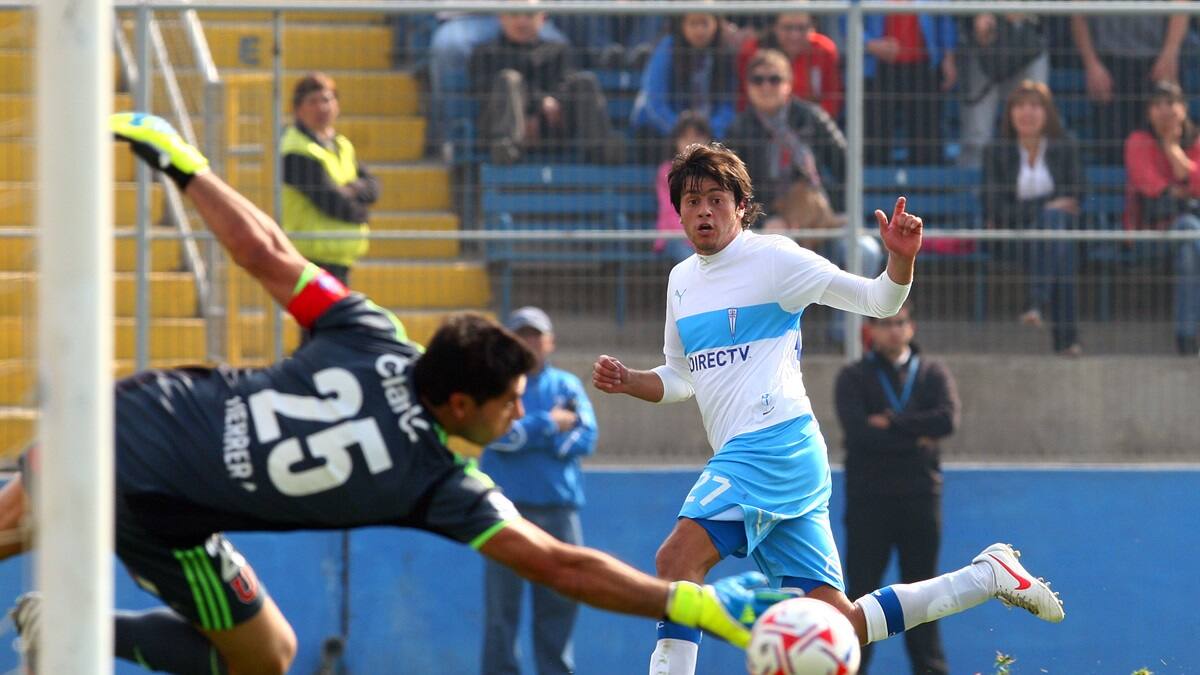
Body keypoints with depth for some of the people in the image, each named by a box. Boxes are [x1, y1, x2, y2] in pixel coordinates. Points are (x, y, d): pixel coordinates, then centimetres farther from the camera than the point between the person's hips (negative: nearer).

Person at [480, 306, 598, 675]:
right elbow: (498, 434, -9)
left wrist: (528, 433, -7)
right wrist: (550, 424, -5)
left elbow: (586, 438, 2)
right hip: (507, 506, -2)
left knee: (560, 601, 1)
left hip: (558, 506, 2)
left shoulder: (567, 385, 15)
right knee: (502, 601, -7)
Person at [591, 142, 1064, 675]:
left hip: (775, 443, -8)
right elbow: (680, 379, 29)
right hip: (741, 456, 8)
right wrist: (627, 381, 10)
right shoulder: (682, 281, 19)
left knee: (677, 559, -23)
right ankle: (989, 576, 17)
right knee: (837, 628, 4)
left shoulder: (773, 257, -3)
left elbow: (879, 301, -1)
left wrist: (901, 257, -22)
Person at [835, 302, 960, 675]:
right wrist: (916, 437, -12)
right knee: (860, 591, -3)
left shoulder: (932, 373, 9)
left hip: (920, 499, 2)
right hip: (868, 500, -2)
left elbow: (947, 419, -8)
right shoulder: (854, 378, 4)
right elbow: (858, 430, -12)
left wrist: (891, 423, -10)